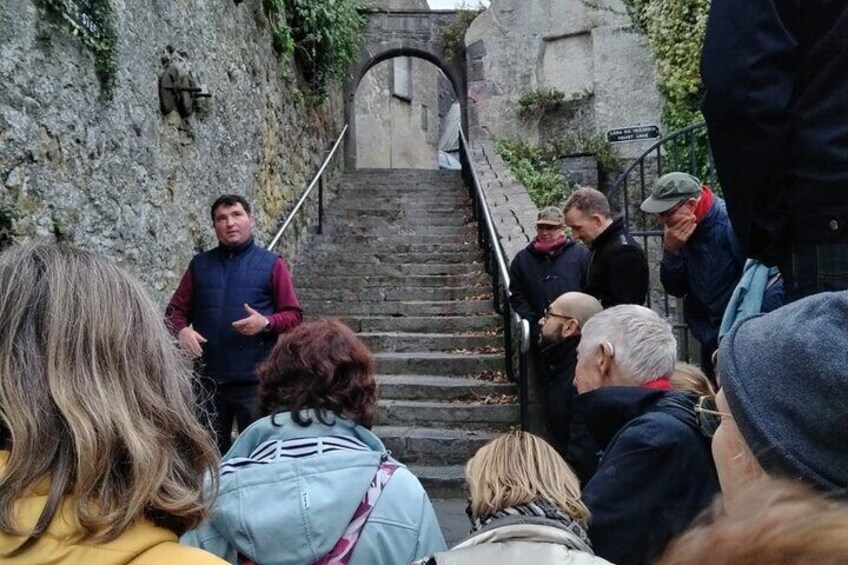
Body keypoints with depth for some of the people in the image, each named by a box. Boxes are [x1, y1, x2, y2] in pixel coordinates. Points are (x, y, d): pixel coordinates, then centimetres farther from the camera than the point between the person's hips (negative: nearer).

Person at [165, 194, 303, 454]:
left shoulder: (272, 263, 2)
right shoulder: (200, 264, 12)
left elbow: (293, 315, 0)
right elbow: (176, 309, 14)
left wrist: (266, 323, -19)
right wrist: (182, 329, -7)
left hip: (255, 380, -3)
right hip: (210, 378, 3)